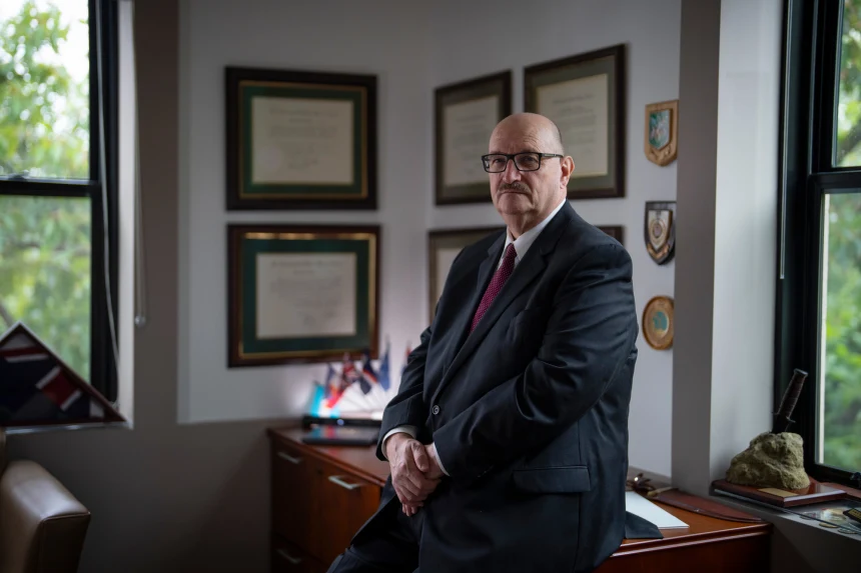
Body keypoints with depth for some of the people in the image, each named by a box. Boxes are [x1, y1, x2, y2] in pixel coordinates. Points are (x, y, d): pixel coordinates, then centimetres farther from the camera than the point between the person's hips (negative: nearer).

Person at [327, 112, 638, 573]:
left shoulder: (597, 262, -10)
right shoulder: (473, 261, 17)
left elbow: (554, 387, -21)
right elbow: (426, 357, 17)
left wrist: (440, 457, -15)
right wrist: (399, 437, -3)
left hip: (531, 515, -7)